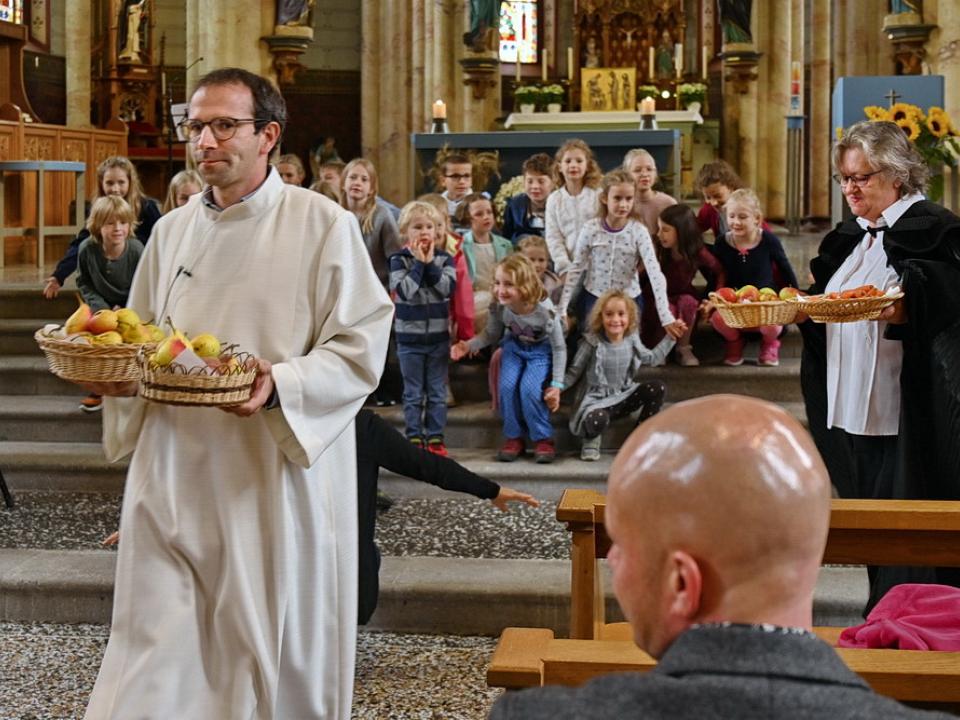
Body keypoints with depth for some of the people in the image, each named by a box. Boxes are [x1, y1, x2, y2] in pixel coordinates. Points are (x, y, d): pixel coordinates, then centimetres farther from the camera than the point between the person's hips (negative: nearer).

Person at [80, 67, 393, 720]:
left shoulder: (325, 225, -4)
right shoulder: (173, 231, 13)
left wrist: (280, 387, -24)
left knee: (272, 654, 6)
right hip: (173, 473, 5)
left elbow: (360, 349, -8)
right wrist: (120, 374, -2)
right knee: (157, 663, 5)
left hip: (277, 477, -4)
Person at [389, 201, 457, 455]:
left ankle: (435, 437, 13)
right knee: (413, 393, 6)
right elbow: (405, 291, -18)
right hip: (409, 337, -2)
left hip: (438, 336, 2)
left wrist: (430, 264, -14)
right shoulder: (399, 260, -4)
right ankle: (414, 438, 11)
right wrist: (419, 263, -16)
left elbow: (448, 288, -13)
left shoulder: (444, 259, 1)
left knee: (437, 393, 7)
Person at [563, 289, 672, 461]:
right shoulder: (592, 342, -12)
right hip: (597, 400, -5)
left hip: (625, 397, 5)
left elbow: (652, 358, 18)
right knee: (597, 420, -41)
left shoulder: (631, 340, 1)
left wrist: (670, 337, 12)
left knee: (658, 388, -16)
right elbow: (573, 372, -6)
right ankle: (590, 438, 1)